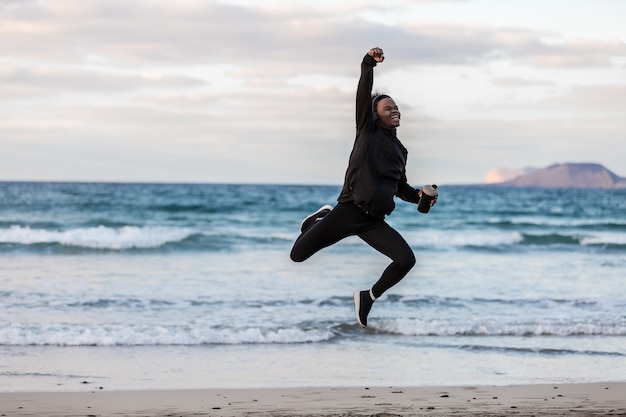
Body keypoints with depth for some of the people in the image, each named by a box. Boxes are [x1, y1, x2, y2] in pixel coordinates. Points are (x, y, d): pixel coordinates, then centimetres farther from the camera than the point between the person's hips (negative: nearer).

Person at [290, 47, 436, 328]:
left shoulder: (401, 151, 19)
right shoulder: (368, 130, 5)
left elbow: (401, 188, 28)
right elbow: (363, 96, -10)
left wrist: (418, 196, 6)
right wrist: (368, 64, -25)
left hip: (374, 221, 4)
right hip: (348, 211, -4)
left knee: (406, 260, -19)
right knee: (298, 255, -4)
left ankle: (368, 297, 7)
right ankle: (321, 218, 30)